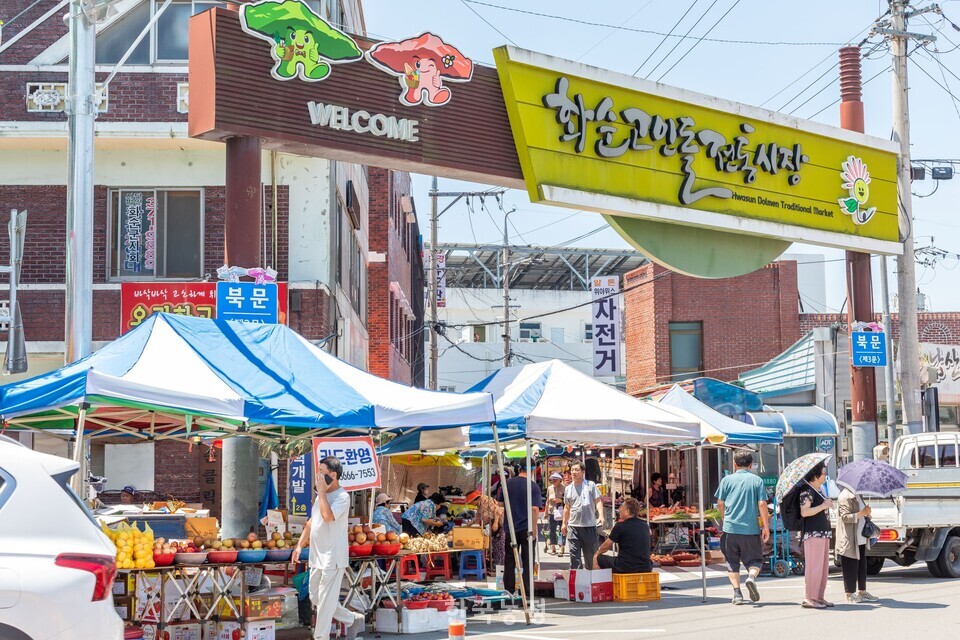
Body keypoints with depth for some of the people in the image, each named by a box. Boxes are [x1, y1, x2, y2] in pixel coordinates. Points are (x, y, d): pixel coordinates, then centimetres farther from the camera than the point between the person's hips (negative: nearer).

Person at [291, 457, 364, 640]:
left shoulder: (342, 496, -15)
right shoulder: (322, 495, 12)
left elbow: (328, 516, -32)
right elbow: (312, 521, 21)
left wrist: (321, 491, -22)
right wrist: (299, 544, 17)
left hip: (332, 558, -9)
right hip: (317, 556, 9)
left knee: (325, 601, -3)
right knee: (315, 597, 15)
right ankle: (352, 619, 26)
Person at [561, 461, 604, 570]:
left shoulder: (590, 485, 0)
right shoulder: (568, 489, 12)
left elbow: (598, 501, -3)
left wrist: (601, 516, -19)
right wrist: (564, 523, 17)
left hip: (589, 525, -3)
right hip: (573, 526, 3)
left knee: (591, 554, 6)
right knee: (574, 554, -2)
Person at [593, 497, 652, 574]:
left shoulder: (620, 526, -8)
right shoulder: (645, 526, 8)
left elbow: (606, 546, 3)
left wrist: (597, 553, 25)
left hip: (625, 568, -6)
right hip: (646, 568, 6)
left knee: (596, 559, 10)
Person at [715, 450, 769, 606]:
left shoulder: (727, 480, 4)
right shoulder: (757, 480, 2)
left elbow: (720, 503, 5)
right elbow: (762, 504, -4)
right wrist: (766, 527, 1)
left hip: (731, 528, 1)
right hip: (751, 529, -1)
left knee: (732, 562, 11)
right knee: (754, 560, 10)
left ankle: (737, 593, 3)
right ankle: (751, 576, -20)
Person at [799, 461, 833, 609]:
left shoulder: (818, 490, 18)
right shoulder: (807, 491, -12)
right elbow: (804, 512, -23)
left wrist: (828, 504, 17)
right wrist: (823, 506, -18)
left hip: (823, 533, 10)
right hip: (813, 533, -10)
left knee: (824, 566, 12)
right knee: (814, 565, -9)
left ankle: (819, 597, 17)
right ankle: (809, 598, -6)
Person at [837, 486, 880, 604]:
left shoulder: (857, 496, 18)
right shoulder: (846, 497, -14)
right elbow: (845, 517, -21)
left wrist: (866, 513, 15)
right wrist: (862, 513, -27)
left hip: (860, 539, 10)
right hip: (850, 540, -10)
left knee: (862, 565, 12)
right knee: (851, 567, -5)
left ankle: (862, 592, 19)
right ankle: (850, 594, 1)